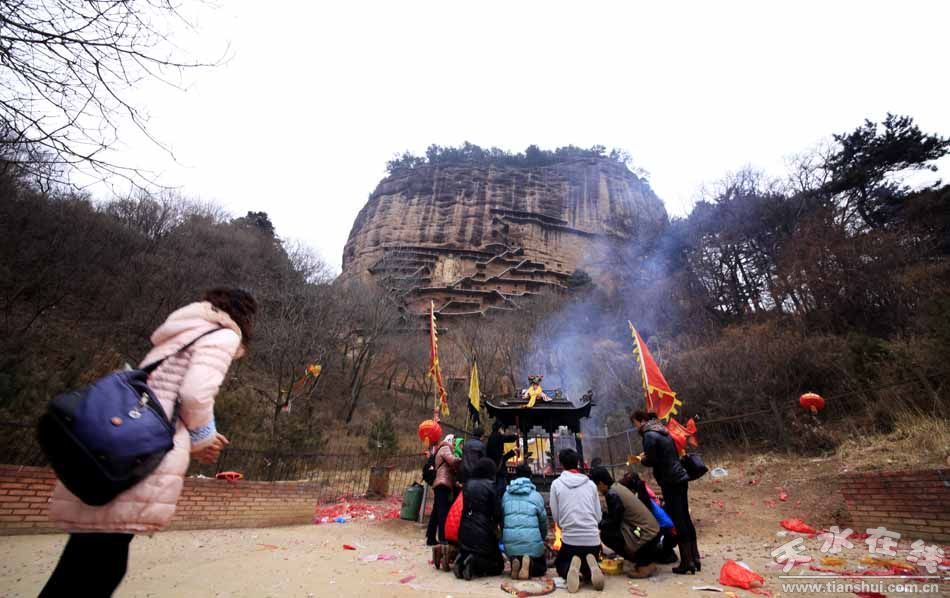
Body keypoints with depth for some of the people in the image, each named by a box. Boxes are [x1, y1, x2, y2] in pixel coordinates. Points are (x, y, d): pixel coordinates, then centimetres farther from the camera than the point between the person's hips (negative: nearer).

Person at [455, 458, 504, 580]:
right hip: (484, 534, -5)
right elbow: (497, 512, -8)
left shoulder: (468, 484, 4)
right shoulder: (490, 485, -11)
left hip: (465, 532, 5)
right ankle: (474, 563, -12)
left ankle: (463, 560, -4)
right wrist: (495, 526, 13)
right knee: (498, 565, 13)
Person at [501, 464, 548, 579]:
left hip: (510, 543, 3)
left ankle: (515, 564, -6)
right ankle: (529, 563, -10)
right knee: (541, 568, 23)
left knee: (515, 565, 30)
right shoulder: (536, 496, 2)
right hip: (532, 542, -3)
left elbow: (501, 519, 13)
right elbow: (543, 521, 8)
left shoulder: (506, 495, 9)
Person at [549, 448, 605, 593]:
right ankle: (591, 568, -6)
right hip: (593, 540, 2)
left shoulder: (556, 484, 0)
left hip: (570, 539, -2)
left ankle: (572, 570, -9)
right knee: (588, 565, 32)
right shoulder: (591, 484, 6)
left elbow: (556, 517, 2)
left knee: (560, 564, 27)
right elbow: (598, 517, 10)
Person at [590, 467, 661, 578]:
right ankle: (646, 560, 18)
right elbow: (615, 516, 18)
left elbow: (613, 522, -13)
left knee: (606, 534, -9)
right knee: (611, 529, 18)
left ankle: (643, 564, 1)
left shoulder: (612, 494, -18)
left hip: (646, 536, -9)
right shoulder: (618, 486, 8)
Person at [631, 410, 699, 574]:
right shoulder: (662, 431, 14)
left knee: (678, 521, -2)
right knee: (685, 519, 15)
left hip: (670, 481, -9)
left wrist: (642, 459, 5)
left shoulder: (649, 435, -13)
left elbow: (651, 461, -15)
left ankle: (686, 562, 4)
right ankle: (694, 558, 23)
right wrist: (647, 456, 14)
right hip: (680, 478, 9)